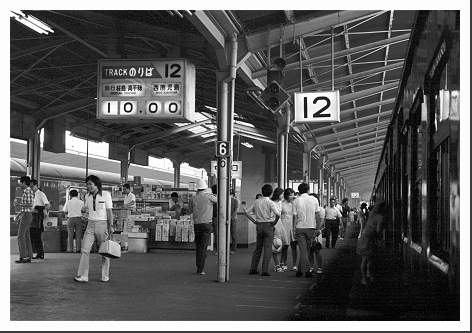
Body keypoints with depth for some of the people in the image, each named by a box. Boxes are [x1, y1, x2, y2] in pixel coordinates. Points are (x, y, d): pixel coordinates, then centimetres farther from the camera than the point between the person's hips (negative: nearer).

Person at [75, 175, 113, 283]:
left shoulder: (106, 195, -5)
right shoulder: (88, 196, 8)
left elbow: (109, 212, -5)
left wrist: (111, 226, -10)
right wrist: (84, 209, 0)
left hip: (102, 224, -4)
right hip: (91, 225, 4)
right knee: (85, 250, -7)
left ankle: (105, 276, 13)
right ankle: (82, 276, -6)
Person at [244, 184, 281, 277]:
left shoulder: (257, 202, 6)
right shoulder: (270, 203, -11)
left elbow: (246, 212, 10)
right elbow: (278, 214, -25)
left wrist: (254, 221, 9)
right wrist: (274, 223, -10)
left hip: (259, 226, 5)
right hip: (268, 226, -5)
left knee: (258, 248, 14)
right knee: (267, 249, -2)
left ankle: (253, 269, 13)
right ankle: (265, 270, -6)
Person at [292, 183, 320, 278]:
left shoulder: (296, 201, -2)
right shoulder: (314, 200, 0)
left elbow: (295, 217, -2)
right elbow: (317, 215, 1)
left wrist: (295, 230, 3)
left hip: (300, 227, -1)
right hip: (311, 227, 1)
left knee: (303, 250, 2)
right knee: (307, 249, 11)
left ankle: (306, 270, -1)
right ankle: (300, 269, 14)